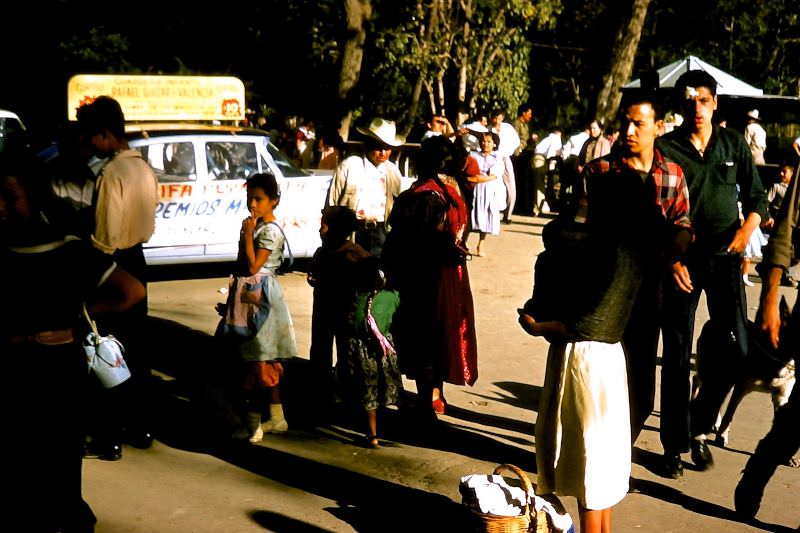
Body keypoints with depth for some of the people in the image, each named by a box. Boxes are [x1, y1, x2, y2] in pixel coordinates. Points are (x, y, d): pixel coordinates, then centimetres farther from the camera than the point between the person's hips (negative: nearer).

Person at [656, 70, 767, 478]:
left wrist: (748, 227, -9)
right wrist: (671, 259, -11)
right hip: (682, 261, -2)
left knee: (737, 351, -3)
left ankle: (699, 427, 21)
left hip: (725, 259, 2)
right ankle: (675, 444, 17)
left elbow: (756, 195, 11)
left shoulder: (734, 143, 7)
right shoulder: (665, 148, -2)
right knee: (677, 357, 3)